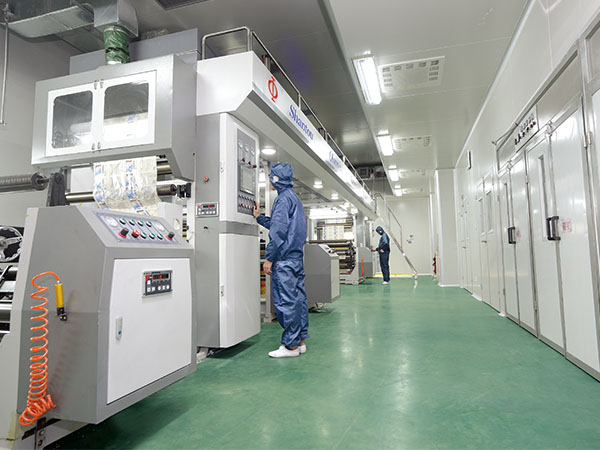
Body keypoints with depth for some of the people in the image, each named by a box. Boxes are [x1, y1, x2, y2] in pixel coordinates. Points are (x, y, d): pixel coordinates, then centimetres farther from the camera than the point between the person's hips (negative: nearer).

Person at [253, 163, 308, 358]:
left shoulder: (283, 198, -12)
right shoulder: (294, 197, 19)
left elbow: (278, 231, -18)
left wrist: (269, 258, -15)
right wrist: (259, 217, 32)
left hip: (284, 259, -10)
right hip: (296, 257, 10)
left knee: (285, 301, -4)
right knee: (298, 298, 12)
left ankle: (290, 345, 3)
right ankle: (300, 340, 20)